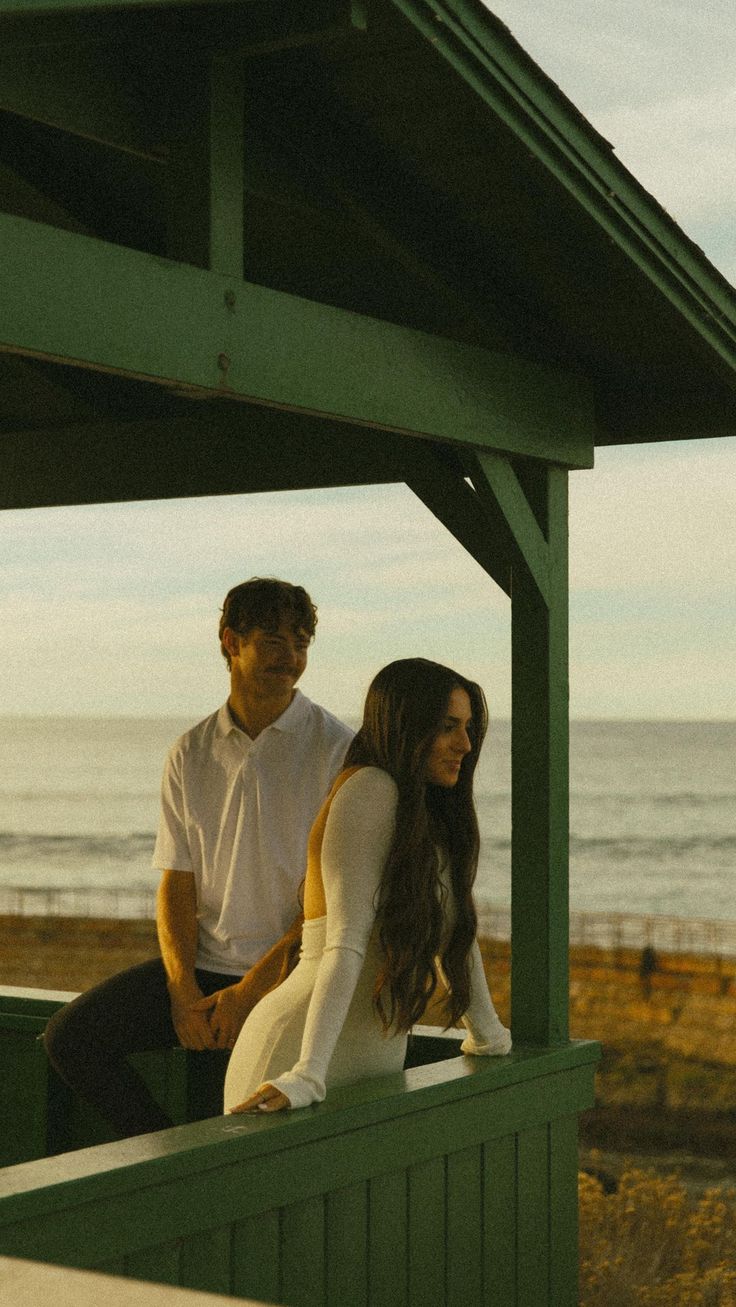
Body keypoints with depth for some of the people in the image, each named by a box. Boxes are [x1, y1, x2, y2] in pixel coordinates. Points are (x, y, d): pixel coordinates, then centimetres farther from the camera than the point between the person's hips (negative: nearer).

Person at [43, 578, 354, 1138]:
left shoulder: (337, 749, -5)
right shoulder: (190, 754, 9)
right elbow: (176, 884, 7)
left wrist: (253, 987, -15)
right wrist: (183, 990, -10)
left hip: (294, 972, -4)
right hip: (202, 965, 5)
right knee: (70, 1037, -10)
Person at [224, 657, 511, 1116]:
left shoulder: (433, 812, 9)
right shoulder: (371, 789, -16)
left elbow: (456, 930, 21)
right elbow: (345, 942, -24)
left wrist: (487, 1035, 28)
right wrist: (306, 1078, -28)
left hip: (375, 1061, 8)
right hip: (298, 1050, -8)